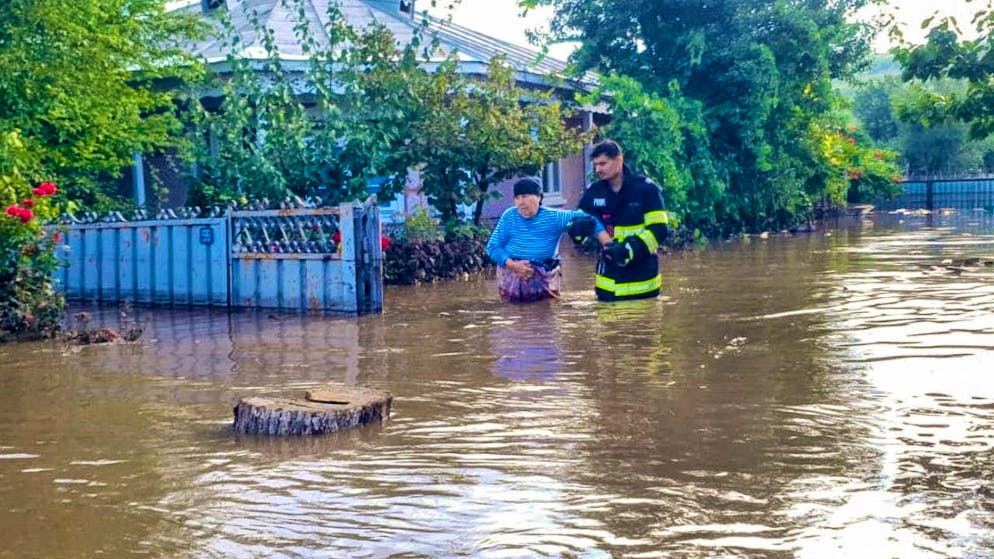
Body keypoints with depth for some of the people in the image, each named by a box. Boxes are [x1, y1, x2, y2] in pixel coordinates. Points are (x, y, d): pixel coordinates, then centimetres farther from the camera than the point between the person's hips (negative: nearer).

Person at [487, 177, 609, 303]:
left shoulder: (553, 217, -7)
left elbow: (585, 218, -12)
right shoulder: (509, 216, -4)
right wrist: (513, 265, -20)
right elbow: (492, 246, -4)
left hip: (544, 276, 0)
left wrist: (609, 244, -24)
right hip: (511, 276, 0)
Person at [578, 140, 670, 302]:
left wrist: (630, 249, -27)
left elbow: (659, 230, -14)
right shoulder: (593, 192, 4)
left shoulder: (647, 188, -9)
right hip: (608, 282, 4)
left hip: (642, 280, -4)